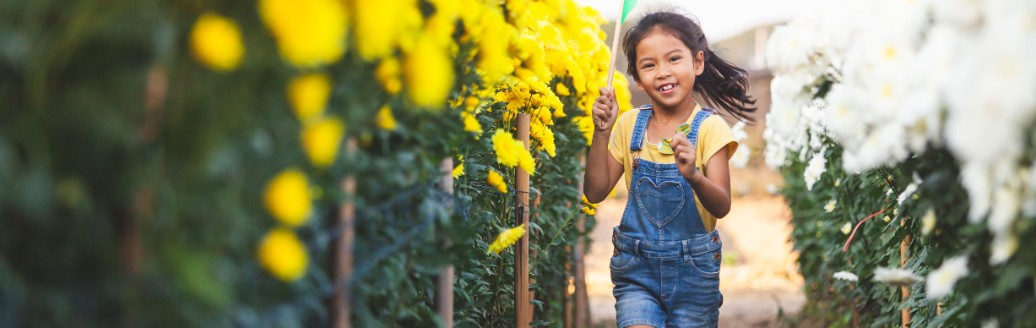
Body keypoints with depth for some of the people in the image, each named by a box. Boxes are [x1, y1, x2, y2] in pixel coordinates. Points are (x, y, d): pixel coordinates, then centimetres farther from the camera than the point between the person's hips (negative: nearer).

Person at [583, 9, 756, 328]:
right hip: (636, 268, 1)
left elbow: (722, 206, -18)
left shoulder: (710, 128, -9)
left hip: (693, 270, -1)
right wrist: (602, 133, -12)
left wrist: (694, 176, -38)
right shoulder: (629, 125, 1)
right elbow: (595, 192, -2)